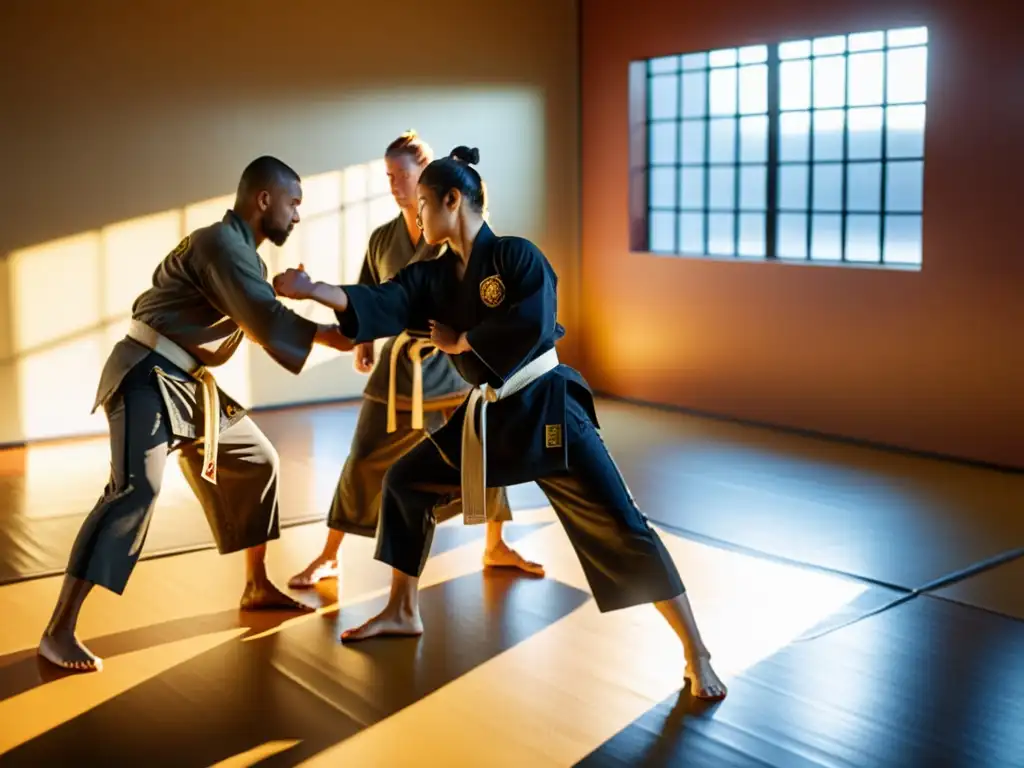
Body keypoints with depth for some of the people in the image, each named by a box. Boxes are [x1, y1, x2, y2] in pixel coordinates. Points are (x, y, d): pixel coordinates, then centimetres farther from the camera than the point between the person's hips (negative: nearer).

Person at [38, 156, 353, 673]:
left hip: (190, 383, 10)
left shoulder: (242, 251, 16)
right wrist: (335, 336, -15)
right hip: (147, 378, -10)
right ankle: (58, 631, -19)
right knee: (137, 488, -23)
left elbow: (258, 317, 17)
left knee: (258, 461, 14)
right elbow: (268, 320, -23)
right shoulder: (221, 243, -17)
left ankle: (256, 587, 27)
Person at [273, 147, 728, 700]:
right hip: (488, 416, 7)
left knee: (619, 527, -10)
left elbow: (534, 326, -27)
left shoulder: (516, 256, -13)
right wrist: (313, 290, -21)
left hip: (546, 407, -7)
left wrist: (459, 341, -15)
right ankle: (403, 612, 28)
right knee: (406, 480, 12)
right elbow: (384, 306, -7)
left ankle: (695, 654, 1)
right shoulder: (433, 276, 7)